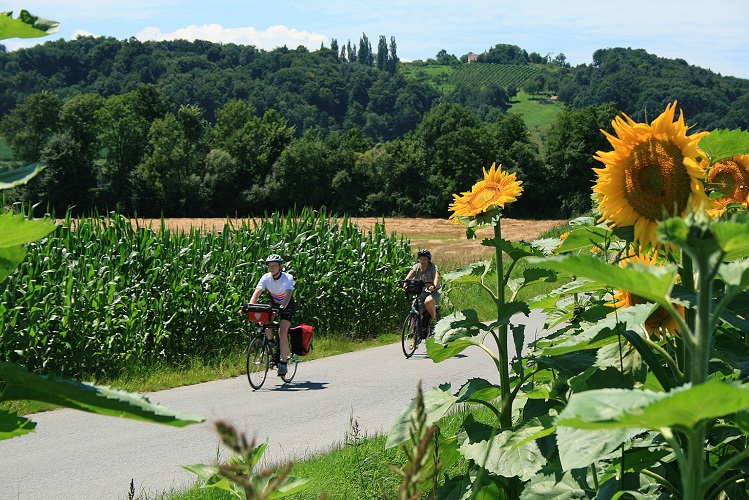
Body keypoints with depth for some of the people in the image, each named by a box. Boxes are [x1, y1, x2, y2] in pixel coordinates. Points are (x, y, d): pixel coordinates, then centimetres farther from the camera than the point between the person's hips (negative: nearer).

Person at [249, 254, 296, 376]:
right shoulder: (266, 278, -15)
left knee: (282, 333, -21)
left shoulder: (288, 278, -24)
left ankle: (283, 363, -15)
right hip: (273, 304, 4)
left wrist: (282, 307, -56)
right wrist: (250, 306, -44)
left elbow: (288, 294, -38)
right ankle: (270, 341, 1)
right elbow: (257, 292, -26)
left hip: (287, 306, -4)